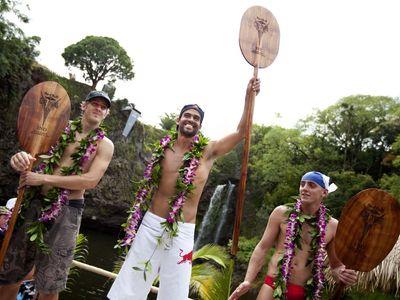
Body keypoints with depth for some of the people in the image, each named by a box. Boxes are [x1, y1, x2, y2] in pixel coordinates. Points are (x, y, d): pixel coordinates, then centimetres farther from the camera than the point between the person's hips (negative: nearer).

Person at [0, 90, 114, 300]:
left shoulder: (105, 145, 1)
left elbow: (90, 181, -12)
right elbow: (31, 155, 7)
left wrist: (44, 178, -16)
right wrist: (19, 158, -18)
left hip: (66, 212, -3)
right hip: (35, 203, 3)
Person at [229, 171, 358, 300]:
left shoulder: (333, 226, -1)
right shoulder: (281, 213, -3)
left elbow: (336, 264, 10)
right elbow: (262, 248, 0)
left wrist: (343, 274, -14)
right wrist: (248, 280, -8)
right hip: (274, 285, -1)